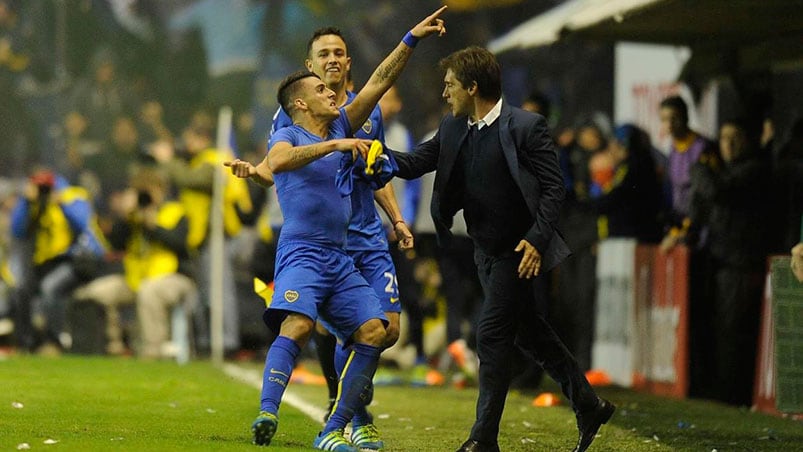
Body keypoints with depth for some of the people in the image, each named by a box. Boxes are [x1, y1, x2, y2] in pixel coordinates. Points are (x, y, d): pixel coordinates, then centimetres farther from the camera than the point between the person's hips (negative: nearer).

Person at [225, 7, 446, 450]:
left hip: (339, 258, 7)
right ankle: (266, 414, -39)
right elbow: (278, 162, -24)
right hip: (301, 251, -7)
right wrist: (335, 145, -30)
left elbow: (378, 83, 18)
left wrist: (411, 40, 11)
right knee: (297, 325, -28)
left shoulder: (341, 128, 20)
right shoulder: (287, 136, 0)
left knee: (373, 331, -7)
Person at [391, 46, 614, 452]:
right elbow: (415, 163, 7)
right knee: (528, 331, 15)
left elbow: (553, 187, -14)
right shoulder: (453, 129, 4)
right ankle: (588, 406, 28)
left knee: (492, 335, -10)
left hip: (518, 250, -8)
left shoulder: (525, 127, -15)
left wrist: (537, 240, -23)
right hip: (485, 250, 8)